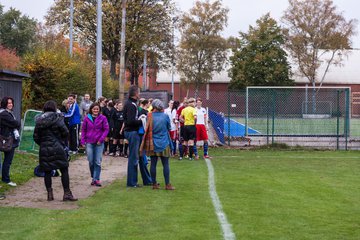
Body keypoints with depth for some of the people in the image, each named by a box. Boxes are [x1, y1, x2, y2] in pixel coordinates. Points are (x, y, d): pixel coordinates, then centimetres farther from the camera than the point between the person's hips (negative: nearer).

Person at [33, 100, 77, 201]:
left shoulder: (39, 120, 6)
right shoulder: (56, 118, -7)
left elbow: (35, 137, 5)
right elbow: (65, 132, -9)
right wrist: (62, 141, 9)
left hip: (44, 150, 4)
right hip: (57, 149, -4)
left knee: (47, 171, 10)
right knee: (64, 170, 3)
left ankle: (49, 194, 11)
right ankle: (67, 193, 2)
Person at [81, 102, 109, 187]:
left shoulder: (103, 118, -1)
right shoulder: (87, 118, 3)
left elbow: (106, 129, -1)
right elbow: (83, 129, 9)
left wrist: (101, 139, -11)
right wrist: (83, 141, 2)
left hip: (99, 143, -1)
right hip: (89, 143, 2)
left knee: (98, 162, -2)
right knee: (91, 161, 5)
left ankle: (96, 179, 2)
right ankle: (93, 177, 21)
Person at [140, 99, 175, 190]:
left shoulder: (150, 116, -4)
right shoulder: (165, 116, -7)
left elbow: (147, 129, 7)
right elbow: (169, 128, 6)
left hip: (153, 144, 2)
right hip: (164, 144, -2)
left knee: (153, 164, 7)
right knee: (165, 164, 2)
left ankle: (154, 184, 11)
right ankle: (167, 184, 2)